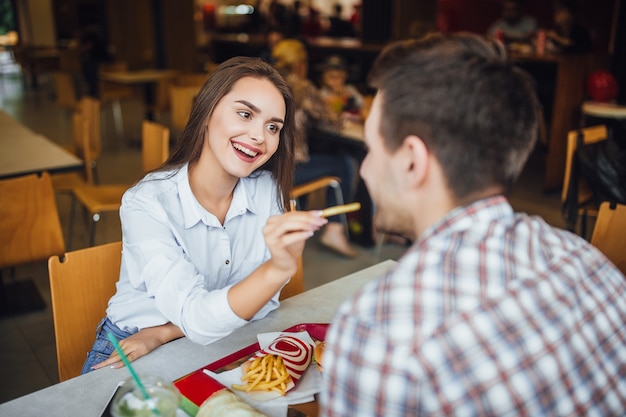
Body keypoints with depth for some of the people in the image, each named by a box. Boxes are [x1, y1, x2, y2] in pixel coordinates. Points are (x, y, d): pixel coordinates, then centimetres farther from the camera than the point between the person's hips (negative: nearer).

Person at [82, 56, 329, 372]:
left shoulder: (268, 189, -10)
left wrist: (162, 333, -16)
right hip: (129, 354, -3)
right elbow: (197, 319, -30)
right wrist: (279, 268, -48)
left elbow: (260, 301, -6)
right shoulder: (145, 203, -21)